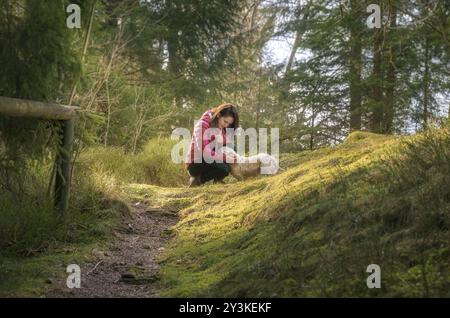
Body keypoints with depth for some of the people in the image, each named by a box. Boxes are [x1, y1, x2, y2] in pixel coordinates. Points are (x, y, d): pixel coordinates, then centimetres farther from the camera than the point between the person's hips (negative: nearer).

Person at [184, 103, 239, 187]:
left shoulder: (222, 128, 5)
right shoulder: (202, 125, -19)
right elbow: (204, 152, -28)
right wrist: (227, 158, -31)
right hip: (195, 164, -8)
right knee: (223, 169, -31)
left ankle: (217, 180, -1)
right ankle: (197, 180, -6)